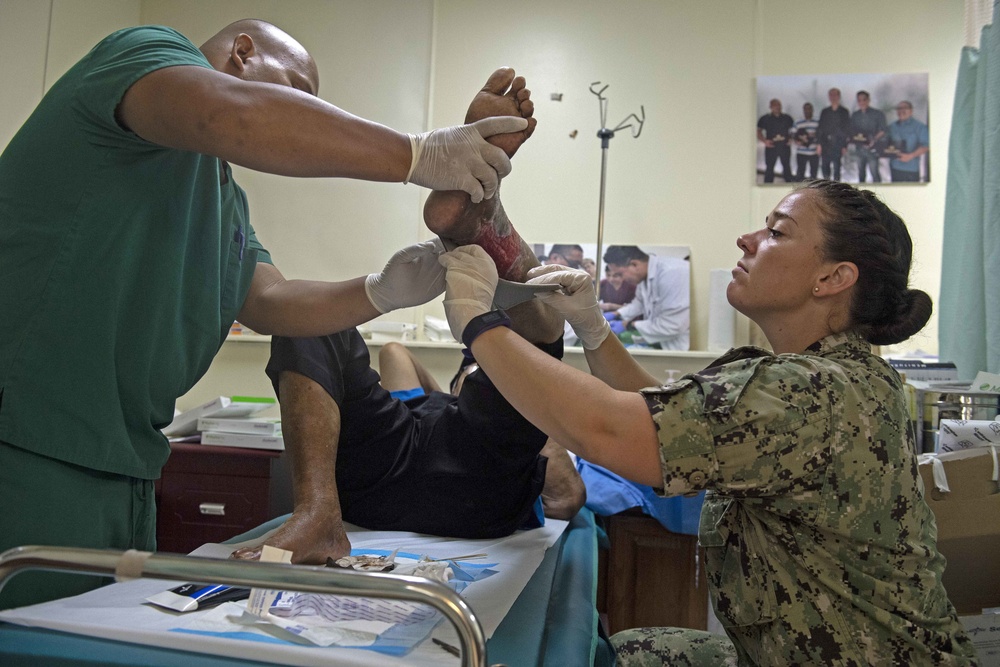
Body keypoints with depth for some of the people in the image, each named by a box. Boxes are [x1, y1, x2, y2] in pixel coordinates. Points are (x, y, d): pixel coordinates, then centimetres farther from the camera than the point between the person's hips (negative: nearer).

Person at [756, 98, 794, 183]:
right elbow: (758, 131, 4)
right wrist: (764, 141, -11)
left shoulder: (787, 118, 10)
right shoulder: (765, 119, 4)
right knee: (769, 168, 0)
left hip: (785, 146, 2)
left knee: (787, 167, 7)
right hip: (771, 147, -2)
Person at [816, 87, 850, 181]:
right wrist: (819, 143, 1)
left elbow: (847, 129, 2)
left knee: (836, 168, -9)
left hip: (838, 145, -3)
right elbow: (820, 128, 12)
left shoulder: (844, 112, 6)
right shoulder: (824, 112, 15)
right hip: (825, 145, 3)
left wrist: (844, 146, -6)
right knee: (825, 168, -1)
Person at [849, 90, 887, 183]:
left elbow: (882, 131, -4)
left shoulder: (878, 114, 0)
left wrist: (873, 140, -21)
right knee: (861, 173, 10)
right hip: (859, 148, 4)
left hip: (873, 148, -4)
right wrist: (855, 137, -9)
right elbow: (851, 131, 13)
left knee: (875, 173, -9)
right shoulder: (855, 115, 13)